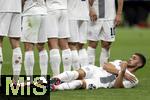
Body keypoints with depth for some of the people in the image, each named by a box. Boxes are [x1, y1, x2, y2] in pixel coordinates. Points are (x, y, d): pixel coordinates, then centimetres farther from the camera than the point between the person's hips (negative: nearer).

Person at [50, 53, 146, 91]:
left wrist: (122, 72, -19)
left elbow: (117, 85, -5)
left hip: (102, 82, -6)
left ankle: (54, 87, -53)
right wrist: (119, 71, 0)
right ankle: (56, 79, -50)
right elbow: (106, 66, 12)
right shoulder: (120, 62, 34)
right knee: (79, 73, -29)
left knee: (82, 82, -34)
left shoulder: (133, 79, 15)